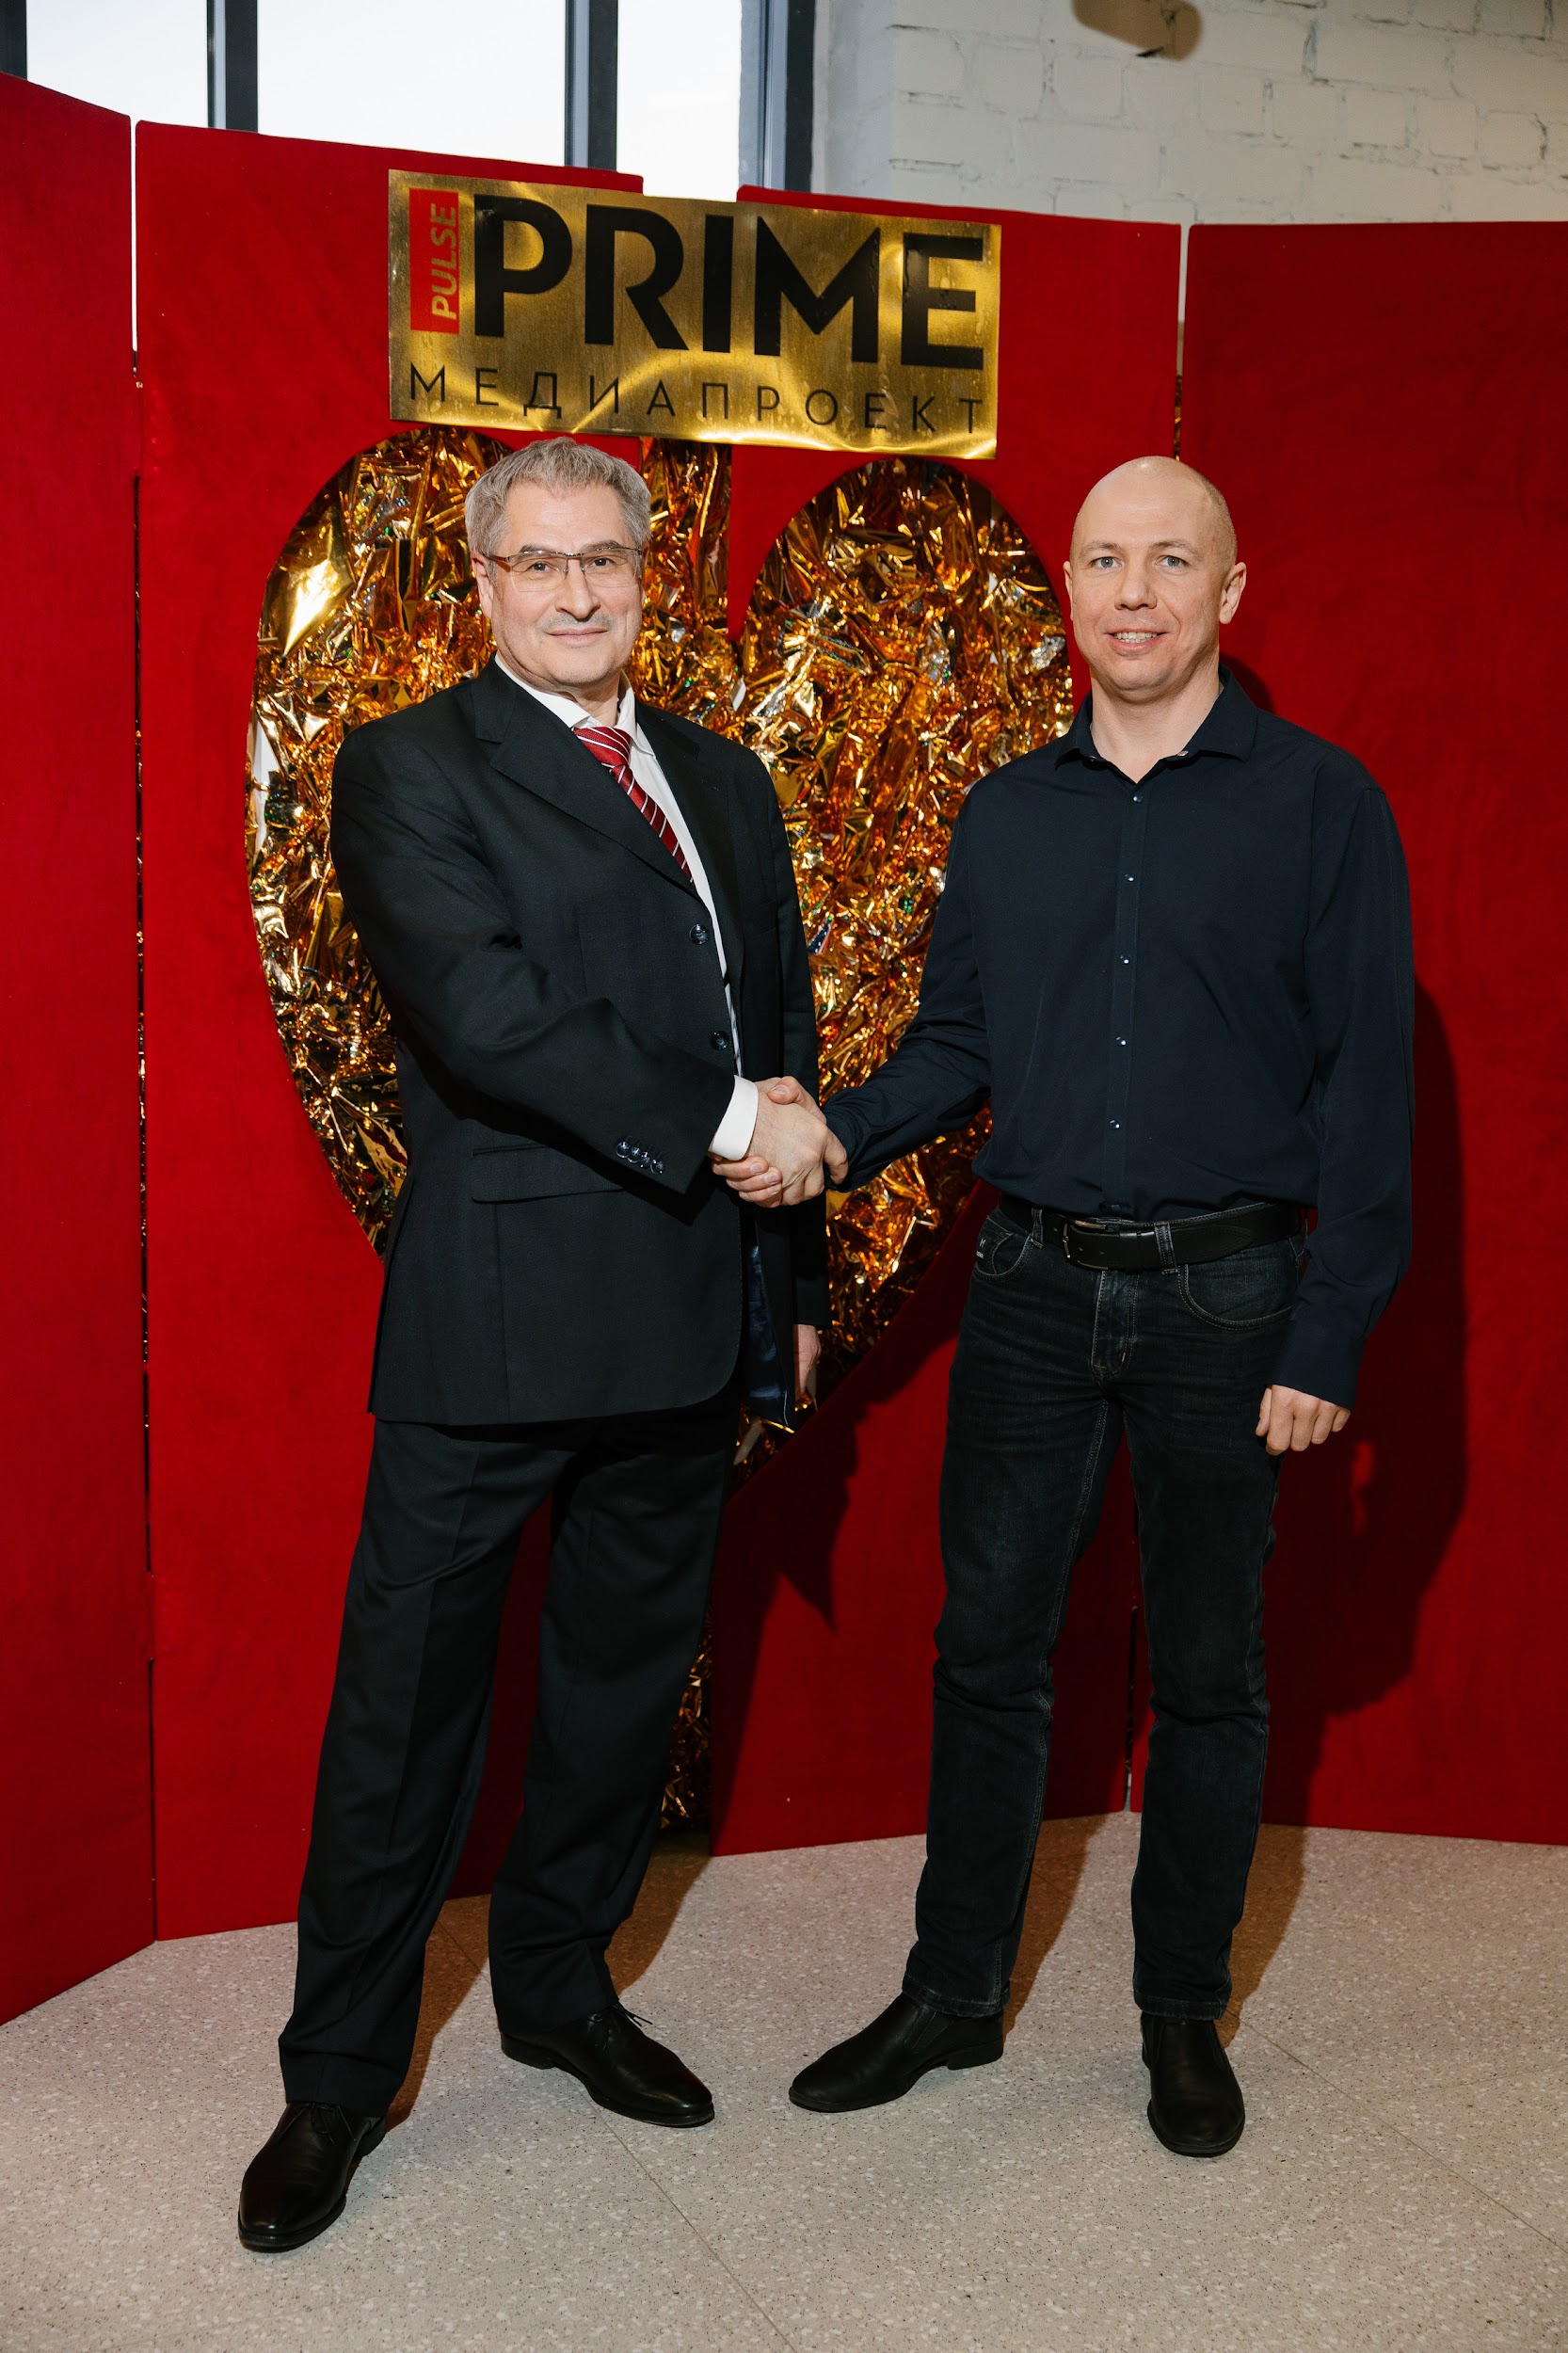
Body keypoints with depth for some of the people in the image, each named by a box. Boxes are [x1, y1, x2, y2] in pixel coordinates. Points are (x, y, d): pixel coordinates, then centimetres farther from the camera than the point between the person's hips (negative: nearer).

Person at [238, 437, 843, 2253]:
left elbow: (785, 1031, 18)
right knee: (407, 1704, 4)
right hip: (497, 1323, -6)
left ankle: (561, 1987, 37)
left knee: (627, 1677, 17)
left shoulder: (724, 780, 16)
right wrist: (721, 1125, -16)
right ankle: (340, 2081, 21)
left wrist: (795, 1282, 15)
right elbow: (485, 1016, -18)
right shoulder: (410, 771, -3)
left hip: (693, 1325, 6)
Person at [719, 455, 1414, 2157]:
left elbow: (1363, 1084, -5)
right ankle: (952, 1995, 26)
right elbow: (956, 1046, 11)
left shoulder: (1321, 802, -3)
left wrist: (1327, 1341, -9)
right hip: (1032, 1292, 3)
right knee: (986, 1648, 9)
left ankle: (1184, 2014, 29)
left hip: (1223, 1297, -3)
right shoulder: (1006, 813, 8)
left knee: (1208, 1671, 10)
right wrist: (837, 1135, -9)